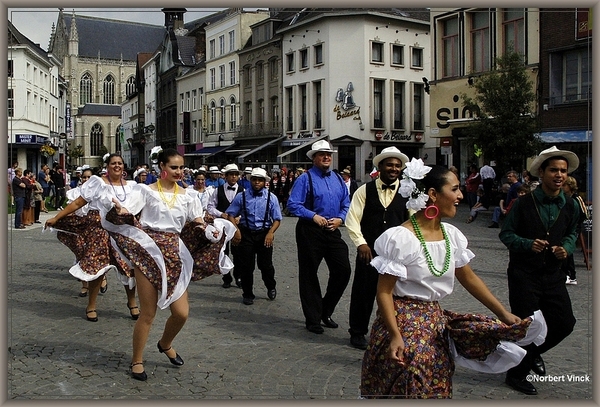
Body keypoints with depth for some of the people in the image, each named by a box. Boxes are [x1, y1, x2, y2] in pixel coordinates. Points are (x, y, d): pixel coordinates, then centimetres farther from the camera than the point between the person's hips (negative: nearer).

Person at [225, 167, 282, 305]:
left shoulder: (271, 197, 0)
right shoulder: (242, 196, 0)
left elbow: (277, 219, 0)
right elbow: (231, 214, 1)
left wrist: (270, 233, -14)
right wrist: (236, 229, -12)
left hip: (264, 234, 0)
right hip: (246, 233, 0)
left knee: (266, 264, 5)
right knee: (246, 265, 6)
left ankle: (271, 287, 35)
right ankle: (247, 294, 24)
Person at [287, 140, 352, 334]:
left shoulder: (338, 179, 12)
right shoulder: (305, 179, -5)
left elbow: (346, 204, 15)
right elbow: (293, 204, -11)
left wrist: (340, 218, -4)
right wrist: (313, 216, -20)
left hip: (333, 231, 5)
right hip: (310, 232, -5)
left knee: (343, 271, 1)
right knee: (309, 275, 5)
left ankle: (326, 311, 22)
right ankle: (313, 319, 20)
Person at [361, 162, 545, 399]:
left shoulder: (452, 235, 3)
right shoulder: (401, 238, -18)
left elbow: (469, 278, 12)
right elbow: (384, 292, -16)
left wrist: (504, 314, 8)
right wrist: (396, 336, -25)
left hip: (437, 321, 7)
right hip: (404, 323, -7)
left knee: (437, 390, 12)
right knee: (411, 390, -2)